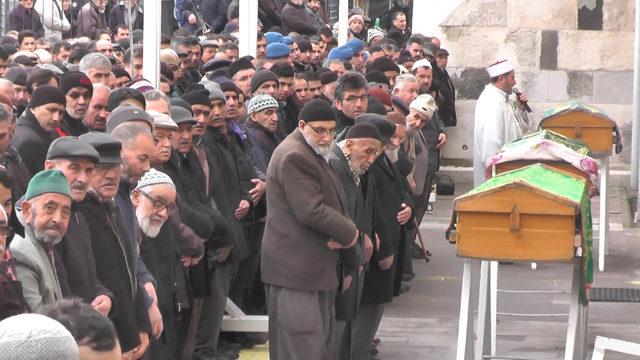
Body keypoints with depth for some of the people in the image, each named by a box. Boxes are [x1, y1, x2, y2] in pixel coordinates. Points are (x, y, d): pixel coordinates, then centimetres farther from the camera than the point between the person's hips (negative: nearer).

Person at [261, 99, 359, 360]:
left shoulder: (315, 153, 17)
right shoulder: (294, 156, -18)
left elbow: (331, 202, 18)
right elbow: (311, 211, -25)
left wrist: (343, 232, -4)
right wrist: (349, 233, -13)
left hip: (316, 266, 11)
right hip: (296, 267, -11)